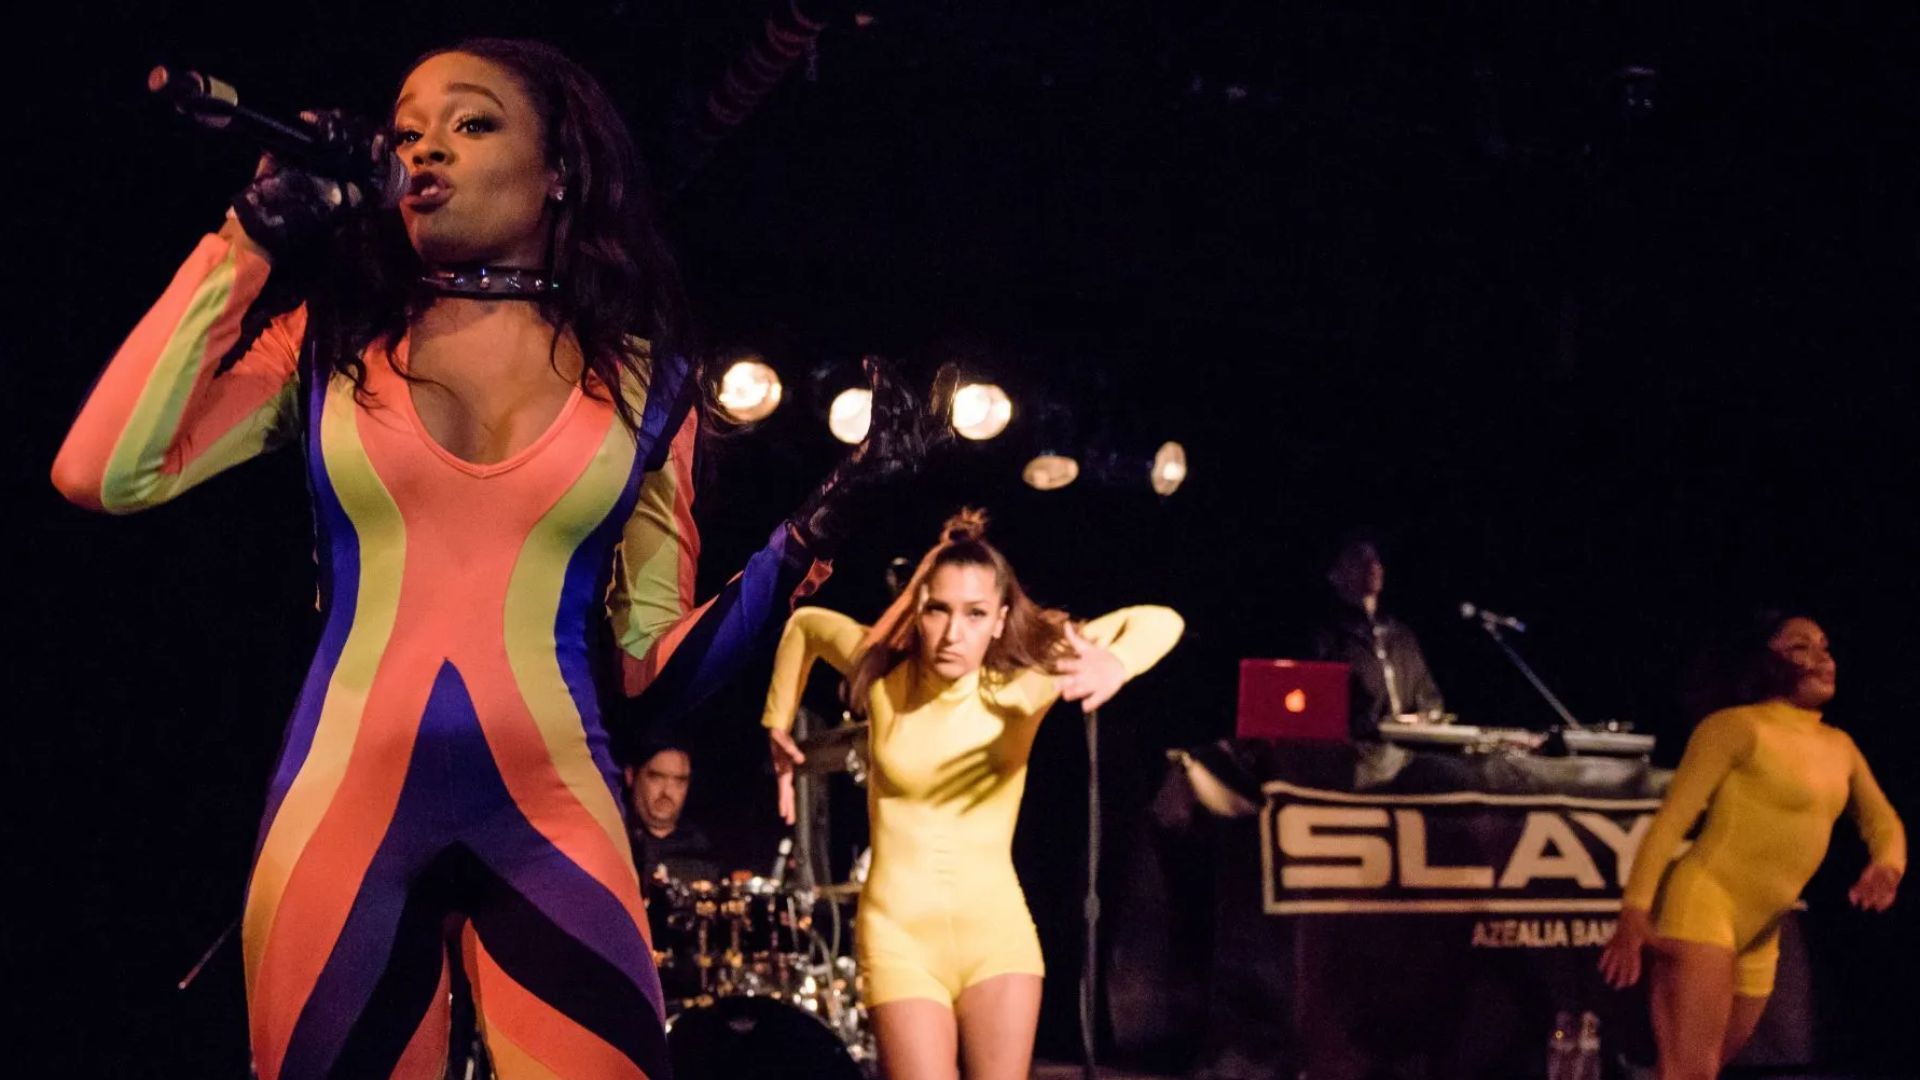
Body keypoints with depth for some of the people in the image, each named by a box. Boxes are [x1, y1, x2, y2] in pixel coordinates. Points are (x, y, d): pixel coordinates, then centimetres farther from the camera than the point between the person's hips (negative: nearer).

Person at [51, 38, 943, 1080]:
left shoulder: (643, 379, 7)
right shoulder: (329, 338, 8)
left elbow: (655, 667, 7)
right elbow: (101, 474, -6)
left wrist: (815, 533, -7)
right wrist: (248, 241, -2)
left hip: (547, 819, 0)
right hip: (341, 809, 1)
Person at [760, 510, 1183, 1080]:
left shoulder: (1018, 687, -10)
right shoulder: (881, 672, -5)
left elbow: (1160, 622, -19)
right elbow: (805, 624, 18)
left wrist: (1114, 664, -40)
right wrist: (777, 726, 19)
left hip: (998, 931, 1)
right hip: (901, 933, -1)